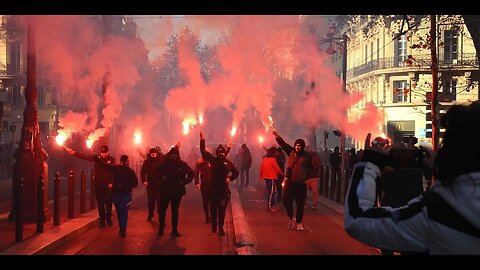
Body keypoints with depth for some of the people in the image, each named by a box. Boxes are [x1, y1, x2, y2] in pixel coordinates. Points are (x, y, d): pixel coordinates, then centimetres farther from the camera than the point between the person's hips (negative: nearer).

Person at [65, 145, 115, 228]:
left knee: (108, 203, 7)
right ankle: (102, 220, 16)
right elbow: (84, 156, -4)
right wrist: (73, 152, -12)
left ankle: (108, 218, 26)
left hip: (108, 186, -2)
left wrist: (112, 183, -16)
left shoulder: (112, 160, -5)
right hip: (98, 185, 2)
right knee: (100, 204, 7)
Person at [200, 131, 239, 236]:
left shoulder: (228, 162, 4)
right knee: (213, 208, 8)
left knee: (222, 209, -4)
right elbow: (203, 152, -1)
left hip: (223, 189, -1)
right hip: (213, 189, 1)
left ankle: (221, 227, 1)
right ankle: (214, 225, 25)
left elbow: (236, 173, 17)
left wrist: (230, 178, 0)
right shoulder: (213, 160, 5)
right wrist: (202, 140, -7)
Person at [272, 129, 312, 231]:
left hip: (301, 183, -2)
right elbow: (283, 143, 0)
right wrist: (277, 135, -12)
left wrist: (306, 177, 1)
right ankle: (291, 218, 23)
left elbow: (310, 168, 9)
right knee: (287, 201, -1)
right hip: (290, 181, 2)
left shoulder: (307, 156, 0)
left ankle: (298, 222, 16)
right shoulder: (291, 152, 6)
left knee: (300, 204, 3)